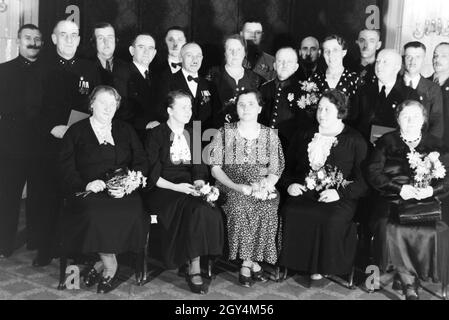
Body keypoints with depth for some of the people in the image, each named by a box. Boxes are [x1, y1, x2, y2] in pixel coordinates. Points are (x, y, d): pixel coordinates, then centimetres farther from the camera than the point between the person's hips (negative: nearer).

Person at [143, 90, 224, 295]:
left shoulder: (193, 136, 19)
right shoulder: (155, 135, 2)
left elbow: (200, 170, 15)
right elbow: (153, 175, -5)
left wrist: (200, 183, -8)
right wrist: (176, 187, -19)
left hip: (189, 189, 5)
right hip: (162, 191, -4)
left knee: (211, 212, -27)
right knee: (195, 210, -33)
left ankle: (194, 269, -21)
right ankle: (194, 269, -23)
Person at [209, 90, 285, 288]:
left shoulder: (270, 135, 11)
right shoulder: (225, 133, 6)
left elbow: (275, 171, 9)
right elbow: (215, 168, 2)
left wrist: (264, 185, -13)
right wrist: (237, 186, -13)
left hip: (262, 189, 1)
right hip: (231, 187, -1)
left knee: (268, 208, -30)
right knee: (240, 206, -33)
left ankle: (247, 263, -15)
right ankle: (251, 262, -18)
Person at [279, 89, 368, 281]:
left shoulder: (355, 141, 8)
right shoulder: (303, 137, 21)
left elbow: (363, 181, 0)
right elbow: (287, 169, 24)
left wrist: (340, 192, -15)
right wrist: (289, 184, 3)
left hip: (339, 198, -2)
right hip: (304, 193, 3)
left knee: (331, 219, -34)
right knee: (290, 214, -29)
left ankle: (322, 266, -11)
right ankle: (299, 262, -13)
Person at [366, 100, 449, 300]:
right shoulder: (386, 142, 13)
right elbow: (373, 173, 2)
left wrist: (431, 189, -10)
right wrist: (400, 189, -11)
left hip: (426, 201, 1)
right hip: (392, 200, -1)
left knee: (431, 232, -27)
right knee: (390, 229, -29)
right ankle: (408, 283, -15)